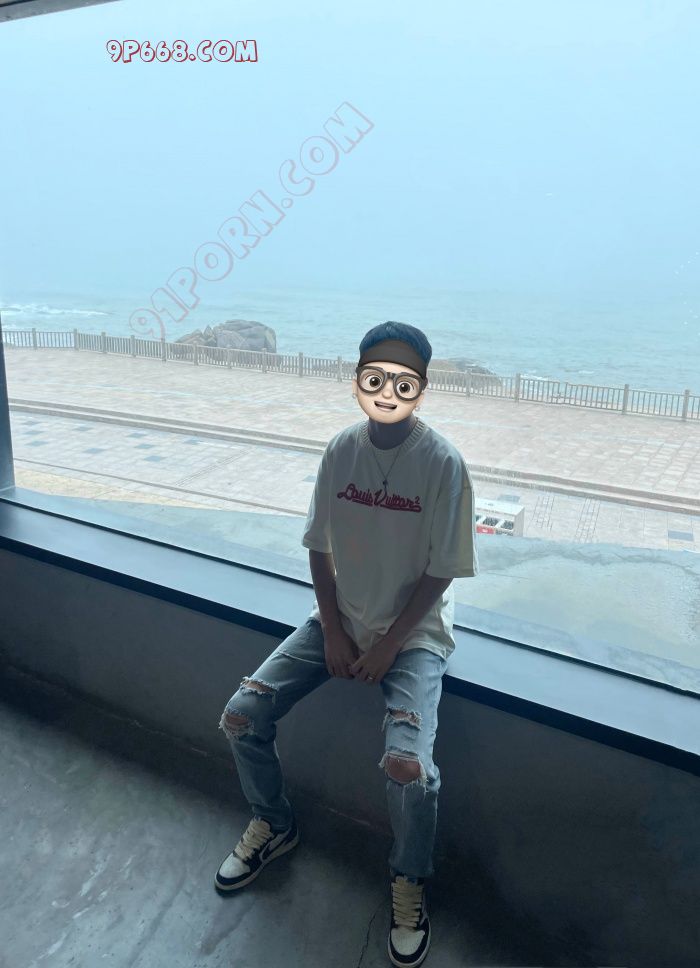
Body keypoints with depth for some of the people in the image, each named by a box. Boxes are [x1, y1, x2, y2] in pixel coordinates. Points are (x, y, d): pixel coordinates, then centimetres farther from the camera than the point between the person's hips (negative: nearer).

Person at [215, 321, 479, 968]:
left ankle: (410, 882, 12)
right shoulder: (341, 450, -5)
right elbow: (320, 549, 2)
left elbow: (440, 571, -12)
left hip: (414, 630, -4)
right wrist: (333, 632, -5)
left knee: (407, 763, -23)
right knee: (241, 715, -5)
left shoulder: (443, 463, -16)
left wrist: (389, 645, -13)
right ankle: (274, 825, 26)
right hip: (339, 620, 5)